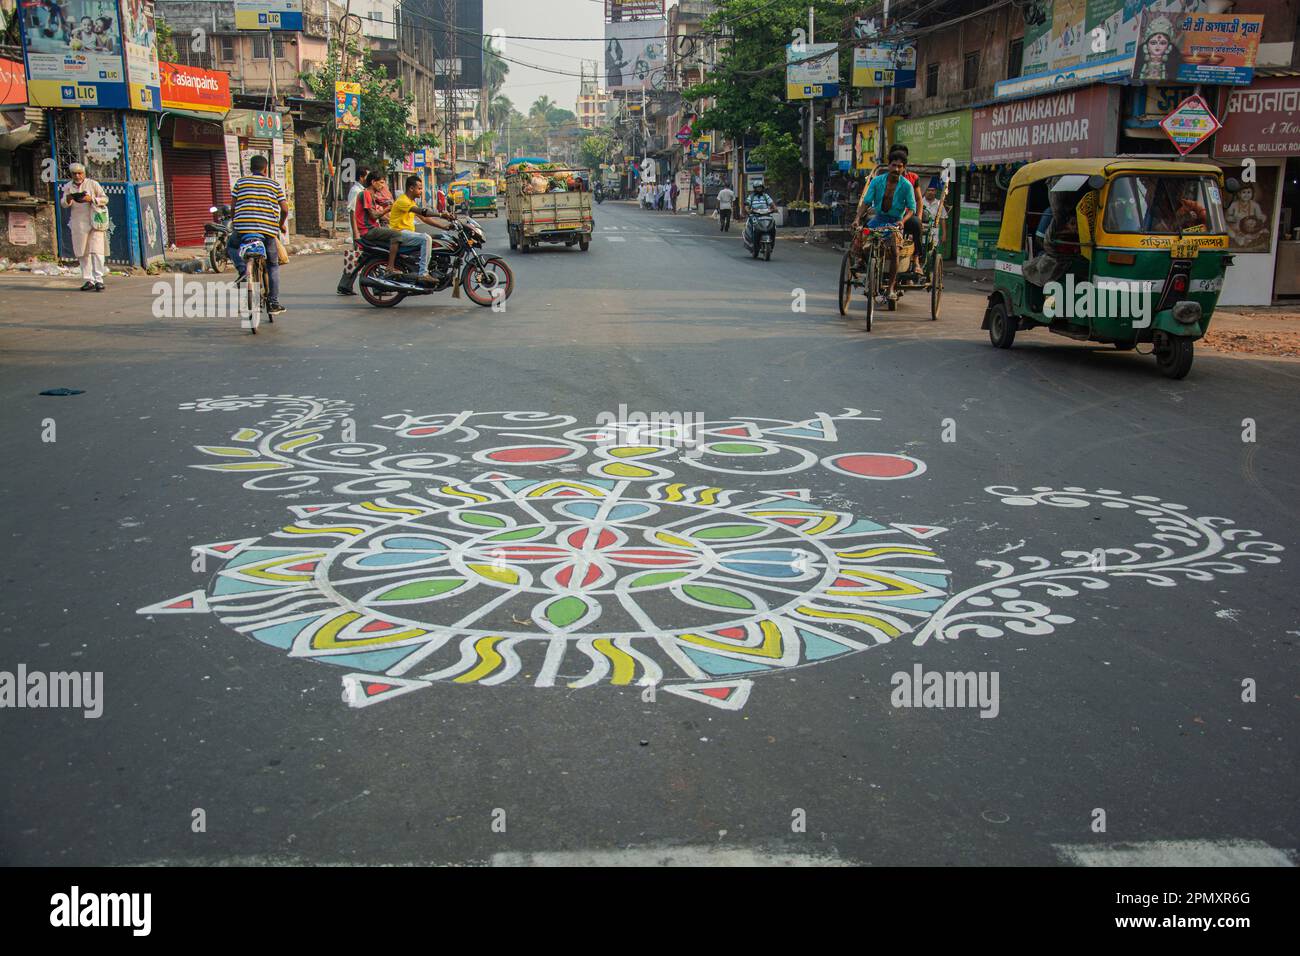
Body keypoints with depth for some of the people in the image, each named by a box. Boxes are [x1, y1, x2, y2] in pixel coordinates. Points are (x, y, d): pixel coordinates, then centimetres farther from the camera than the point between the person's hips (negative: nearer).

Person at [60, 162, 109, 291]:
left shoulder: (93, 184, 4)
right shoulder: (68, 186, 12)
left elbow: (105, 199, 1)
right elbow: (63, 204, 7)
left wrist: (91, 199, -15)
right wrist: (68, 199, -15)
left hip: (95, 222, -3)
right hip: (78, 224, 3)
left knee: (96, 251, -11)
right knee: (82, 253, 4)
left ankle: (98, 280, -12)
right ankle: (88, 280, 10)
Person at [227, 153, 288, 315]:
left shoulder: (240, 182, 9)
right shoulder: (274, 185, 9)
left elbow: (232, 206, 7)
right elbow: (284, 209, 3)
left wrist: (233, 222, 24)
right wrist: (281, 224, 21)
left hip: (242, 228, 0)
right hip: (268, 231, 0)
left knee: (231, 246, 30)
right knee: (273, 265, 13)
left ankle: (242, 268, 1)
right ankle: (273, 303, 9)